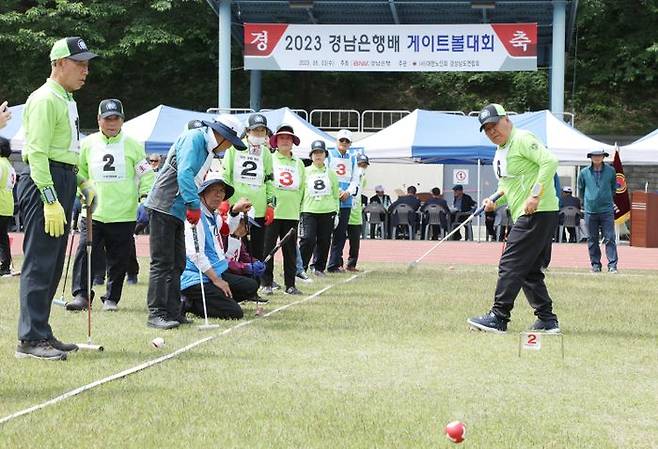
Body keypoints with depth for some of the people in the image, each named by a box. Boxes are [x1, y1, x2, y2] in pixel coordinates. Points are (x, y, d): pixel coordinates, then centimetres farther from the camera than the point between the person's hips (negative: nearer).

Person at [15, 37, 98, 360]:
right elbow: (37, 153, -18)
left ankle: (40, 334, 17)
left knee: (53, 265, 11)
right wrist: (50, 200, -23)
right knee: (40, 263, -10)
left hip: (64, 180, 10)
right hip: (43, 182, -10)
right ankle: (30, 339, -9)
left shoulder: (67, 100, 20)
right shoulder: (45, 99, -11)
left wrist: (83, 184, 18)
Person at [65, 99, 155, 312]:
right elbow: (79, 173, 21)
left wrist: (145, 197, -4)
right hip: (93, 213, 1)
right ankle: (81, 295, -4)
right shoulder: (88, 144, 7)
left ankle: (112, 298, 16)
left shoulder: (132, 145, 3)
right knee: (85, 252, -10)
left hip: (123, 215, -1)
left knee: (118, 259, 4)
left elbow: (146, 174, 7)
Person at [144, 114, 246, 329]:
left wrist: (192, 207, 7)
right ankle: (156, 314, -9)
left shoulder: (208, 150, 17)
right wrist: (194, 205, -25)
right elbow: (184, 173, -23)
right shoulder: (194, 138, -12)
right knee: (162, 263, -10)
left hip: (178, 211, 10)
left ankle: (172, 312, 16)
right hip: (163, 206, -10)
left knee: (177, 263, 11)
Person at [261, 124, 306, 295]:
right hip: (272, 211, -4)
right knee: (268, 248, -4)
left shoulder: (298, 163, 16)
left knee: (291, 250, 5)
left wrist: (299, 207, 10)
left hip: (292, 213, 4)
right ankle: (266, 284, 2)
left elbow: (302, 188, 18)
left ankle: (290, 284, 10)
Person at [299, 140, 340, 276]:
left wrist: (336, 213, 9)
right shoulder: (305, 172, 6)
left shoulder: (331, 173, 12)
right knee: (308, 239, -13)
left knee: (324, 242, 4)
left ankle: (319, 268, 16)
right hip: (309, 211, -2)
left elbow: (336, 195, 14)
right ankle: (301, 268, -7)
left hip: (327, 212, 2)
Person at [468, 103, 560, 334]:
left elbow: (550, 161, -21)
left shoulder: (522, 139, -9)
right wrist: (495, 201, 7)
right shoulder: (500, 153, 20)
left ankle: (498, 317, -9)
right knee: (529, 270, 11)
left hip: (539, 212, -10)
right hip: (526, 217, 10)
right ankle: (547, 320, 14)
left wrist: (535, 196, -24)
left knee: (510, 265, -11)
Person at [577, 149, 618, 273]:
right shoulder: (584, 173, 2)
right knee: (592, 240, 6)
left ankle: (612, 265, -6)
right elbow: (581, 190, 16)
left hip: (607, 210, -1)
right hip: (590, 211, 1)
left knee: (610, 238, -6)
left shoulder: (611, 171, 2)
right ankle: (595, 264, 14)